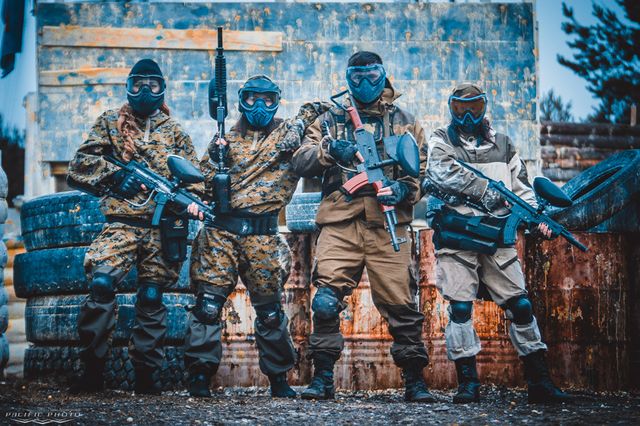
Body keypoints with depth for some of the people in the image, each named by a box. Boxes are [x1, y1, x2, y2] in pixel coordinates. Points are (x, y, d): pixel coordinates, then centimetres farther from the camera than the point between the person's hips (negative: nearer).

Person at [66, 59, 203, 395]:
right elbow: (80, 164, 3)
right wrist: (114, 174, -12)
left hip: (162, 229, 2)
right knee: (101, 283, -20)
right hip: (122, 224, -2)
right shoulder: (110, 123, 11)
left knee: (152, 297, 1)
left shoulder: (174, 131, 15)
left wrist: (186, 204, -6)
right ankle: (92, 369, -14)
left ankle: (146, 374, 9)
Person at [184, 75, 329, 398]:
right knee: (208, 301, -7)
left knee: (270, 308, 5)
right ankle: (200, 374, -3)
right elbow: (205, 185, 10)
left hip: (263, 234, 0)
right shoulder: (226, 139, 14)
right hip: (222, 229, 1)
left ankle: (278, 377, 16)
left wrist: (310, 115, -13)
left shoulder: (288, 132, 11)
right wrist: (214, 159, -6)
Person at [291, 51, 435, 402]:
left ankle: (414, 381, 5)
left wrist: (404, 189, -10)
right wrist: (329, 149, -12)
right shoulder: (331, 120, 18)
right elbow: (300, 162, 7)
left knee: (401, 303, -4)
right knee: (326, 300, -11)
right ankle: (322, 378, -3)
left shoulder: (404, 122, 16)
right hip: (340, 222, 1)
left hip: (388, 226, -1)